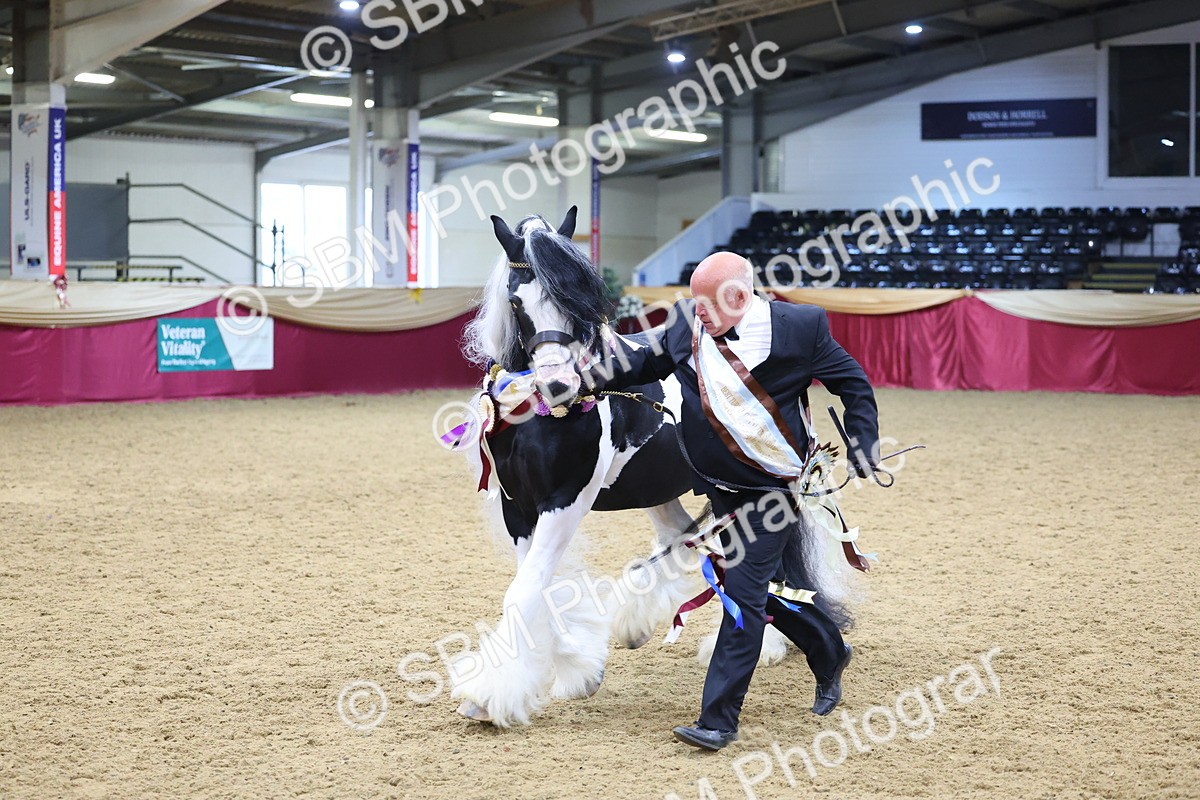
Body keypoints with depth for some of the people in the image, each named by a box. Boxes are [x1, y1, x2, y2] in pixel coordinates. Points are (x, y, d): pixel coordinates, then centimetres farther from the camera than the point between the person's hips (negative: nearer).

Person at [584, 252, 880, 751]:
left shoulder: (800, 327, -15)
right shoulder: (685, 327, -5)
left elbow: (855, 385, -4)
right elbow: (639, 367, 9)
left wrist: (861, 453, -12)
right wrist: (574, 380, -3)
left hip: (771, 488, -6)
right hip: (716, 486, 6)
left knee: (744, 593, -10)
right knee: (762, 586, 17)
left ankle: (718, 719, -5)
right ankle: (828, 653, 42)